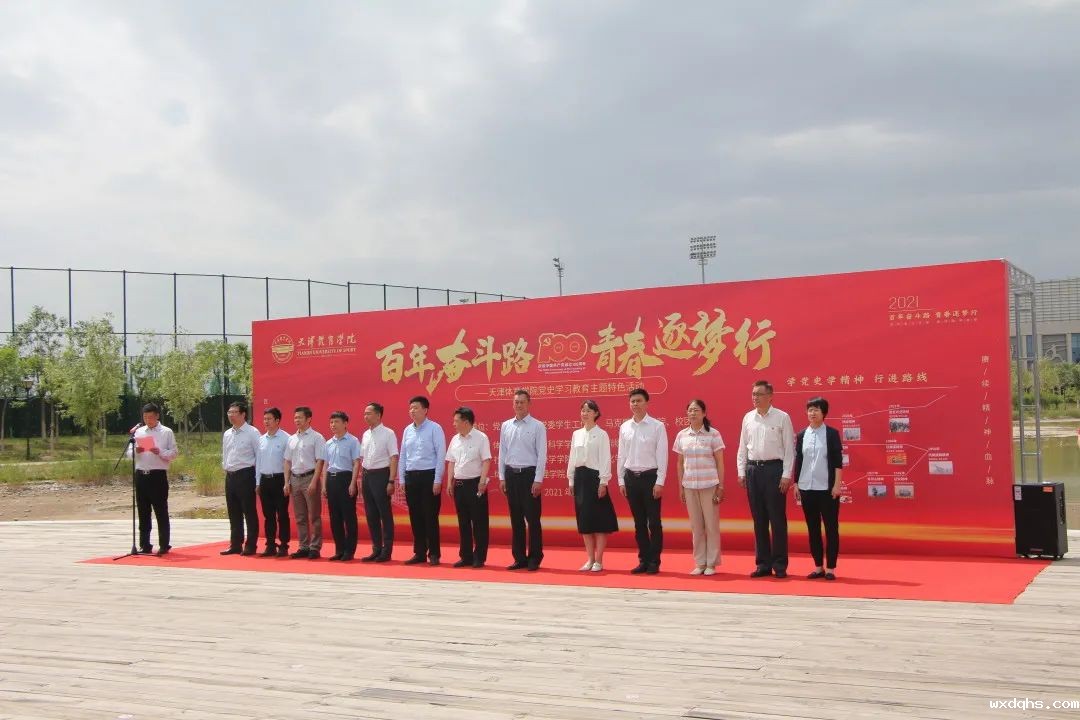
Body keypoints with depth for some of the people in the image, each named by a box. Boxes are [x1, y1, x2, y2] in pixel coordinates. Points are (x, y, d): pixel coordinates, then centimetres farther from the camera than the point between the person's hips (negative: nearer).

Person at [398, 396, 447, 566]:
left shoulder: (435, 428, -6)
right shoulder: (407, 430, 10)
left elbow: (441, 455, -9)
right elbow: (403, 456, 14)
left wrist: (437, 481, -13)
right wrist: (401, 480, 10)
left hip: (429, 476, -5)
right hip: (411, 477, 5)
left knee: (430, 517, -2)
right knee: (415, 517, 9)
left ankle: (434, 554, 6)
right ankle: (419, 553, 17)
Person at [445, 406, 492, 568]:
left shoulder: (481, 438, -8)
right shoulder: (455, 439, 11)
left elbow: (486, 461, -11)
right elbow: (451, 462, 16)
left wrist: (482, 482, -19)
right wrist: (449, 482, 9)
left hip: (475, 483, -6)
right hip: (459, 484, 6)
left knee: (479, 522, -1)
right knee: (463, 522, 10)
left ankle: (479, 558, 5)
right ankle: (466, 556, 18)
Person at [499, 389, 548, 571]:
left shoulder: (537, 426, -4)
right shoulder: (506, 426, 9)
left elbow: (542, 455, -7)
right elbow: (502, 453, 12)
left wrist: (538, 480, -12)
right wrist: (502, 477, 7)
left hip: (529, 474, -4)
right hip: (511, 474, 4)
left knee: (532, 518, -1)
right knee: (516, 519, 9)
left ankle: (534, 558, 8)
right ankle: (519, 558, 17)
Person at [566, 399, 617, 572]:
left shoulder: (601, 434, -4)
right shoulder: (576, 434, 12)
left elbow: (605, 459, -9)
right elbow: (572, 458, 14)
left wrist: (603, 482, -14)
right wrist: (571, 480, 10)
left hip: (595, 477, -6)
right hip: (580, 477, 6)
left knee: (599, 519, -2)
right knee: (584, 519, 8)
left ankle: (599, 560, 4)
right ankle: (590, 559, 15)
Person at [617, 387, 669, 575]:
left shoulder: (657, 426, -4)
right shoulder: (624, 427, 7)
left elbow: (662, 455, -7)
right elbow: (621, 455, 11)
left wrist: (660, 482, -12)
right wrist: (621, 480, 7)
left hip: (650, 476, -4)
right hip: (631, 477, 4)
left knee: (654, 522, 0)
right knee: (639, 523, 10)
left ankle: (654, 561, 9)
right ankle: (643, 560, 18)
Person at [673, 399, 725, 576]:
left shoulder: (713, 434, -3)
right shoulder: (682, 435, 6)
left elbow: (720, 463, -1)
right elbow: (680, 463, 12)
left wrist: (721, 487, -5)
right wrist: (680, 487, 8)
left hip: (709, 485, -3)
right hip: (690, 486, 3)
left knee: (711, 524, 1)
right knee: (696, 525, 7)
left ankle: (711, 563, 10)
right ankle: (699, 563, 15)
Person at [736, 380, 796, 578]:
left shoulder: (782, 417, -3)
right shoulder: (748, 418, 9)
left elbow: (789, 448, -4)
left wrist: (786, 475, -10)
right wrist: (741, 472, 7)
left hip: (773, 468, -4)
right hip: (753, 469, 4)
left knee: (777, 518, -1)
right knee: (759, 519, 8)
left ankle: (780, 564, 7)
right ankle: (763, 563, 15)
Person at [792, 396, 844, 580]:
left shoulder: (832, 433, -1)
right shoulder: (801, 435, 8)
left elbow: (838, 461, -4)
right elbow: (798, 461, 11)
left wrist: (837, 485, -10)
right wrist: (796, 485, 7)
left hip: (827, 488, -4)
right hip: (807, 488, 4)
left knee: (831, 528, 0)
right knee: (813, 529, 7)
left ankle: (830, 568, 5)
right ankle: (818, 567, 15)